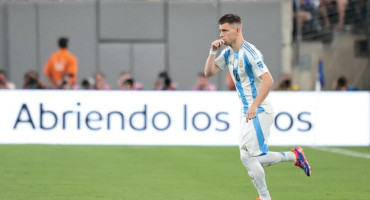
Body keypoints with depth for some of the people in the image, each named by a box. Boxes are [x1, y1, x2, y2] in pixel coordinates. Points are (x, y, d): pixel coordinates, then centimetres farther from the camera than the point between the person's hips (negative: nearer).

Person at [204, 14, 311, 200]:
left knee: (247, 156, -12)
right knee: (253, 158, 8)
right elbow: (209, 72, 14)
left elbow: (268, 80, -24)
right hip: (247, 112, 9)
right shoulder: (228, 53, 11)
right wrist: (212, 51, -1)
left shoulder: (249, 52, -17)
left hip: (260, 112, -9)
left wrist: (255, 106, -30)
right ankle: (295, 156, 22)